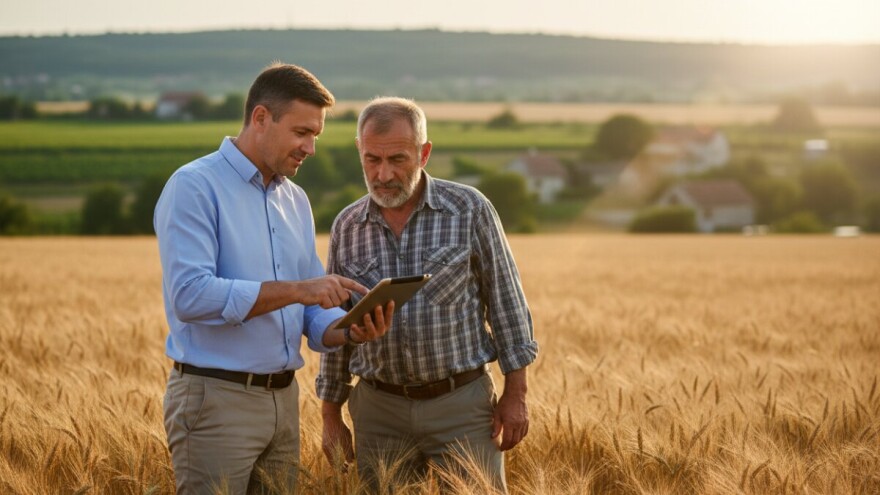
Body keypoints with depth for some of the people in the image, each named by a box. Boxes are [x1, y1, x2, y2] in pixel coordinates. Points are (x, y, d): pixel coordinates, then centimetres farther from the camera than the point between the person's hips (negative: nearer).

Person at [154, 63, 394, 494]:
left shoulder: (295, 201, 14)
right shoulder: (194, 187, -9)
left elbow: (314, 316, 14)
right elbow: (190, 296, -23)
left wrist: (352, 331, -9)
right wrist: (296, 290, -23)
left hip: (284, 399, 7)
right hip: (215, 398, -7)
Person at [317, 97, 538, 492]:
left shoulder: (470, 210, -4)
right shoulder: (347, 227, 5)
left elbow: (506, 301, 0)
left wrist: (515, 395, -2)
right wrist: (330, 415, 12)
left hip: (461, 404, -3)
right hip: (379, 411, 3)